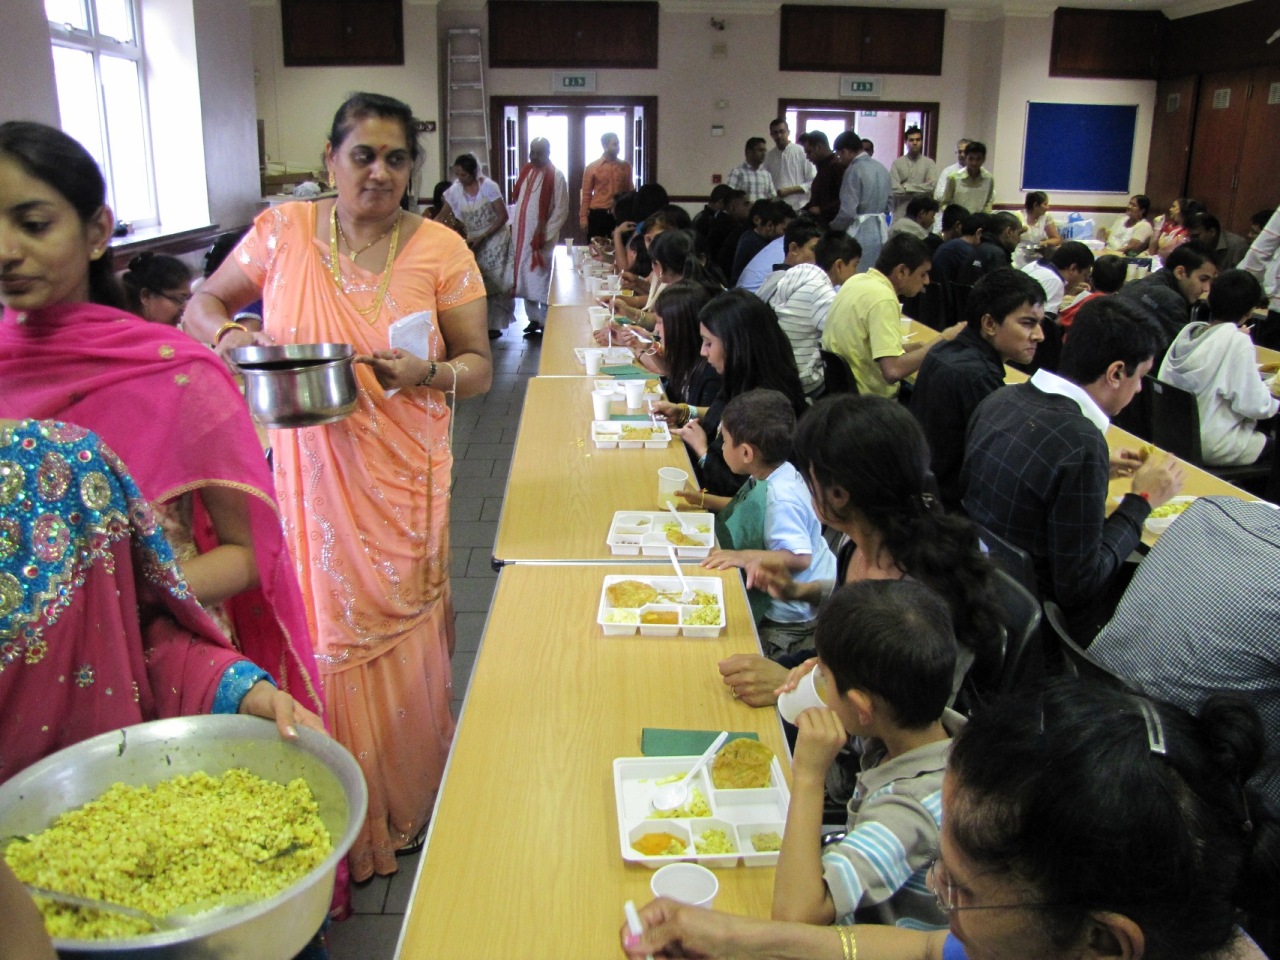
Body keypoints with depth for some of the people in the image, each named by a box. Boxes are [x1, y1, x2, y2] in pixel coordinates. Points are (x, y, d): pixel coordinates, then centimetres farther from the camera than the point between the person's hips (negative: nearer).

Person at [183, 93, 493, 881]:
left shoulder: (442, 249, -1)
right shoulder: (283, 231, 2)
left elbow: (480, 367, 2)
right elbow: (202, 303, 13)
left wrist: (428, 374, -19)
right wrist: (230, 334, -9)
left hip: (402, 482, 0)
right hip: (308, 479, 1)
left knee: (400, 628, 9)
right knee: (317, 637, 5)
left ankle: (406, 807, 31)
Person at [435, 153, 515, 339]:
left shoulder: (488, 186, -15)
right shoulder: (455, 190, -4)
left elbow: (503, 216, -14)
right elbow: (442, 217, -2)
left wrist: (483, 237, -20)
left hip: (495, 238, -4)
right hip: (473, 241, 4)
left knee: (493, 282, -3)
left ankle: (493, 325, 5)